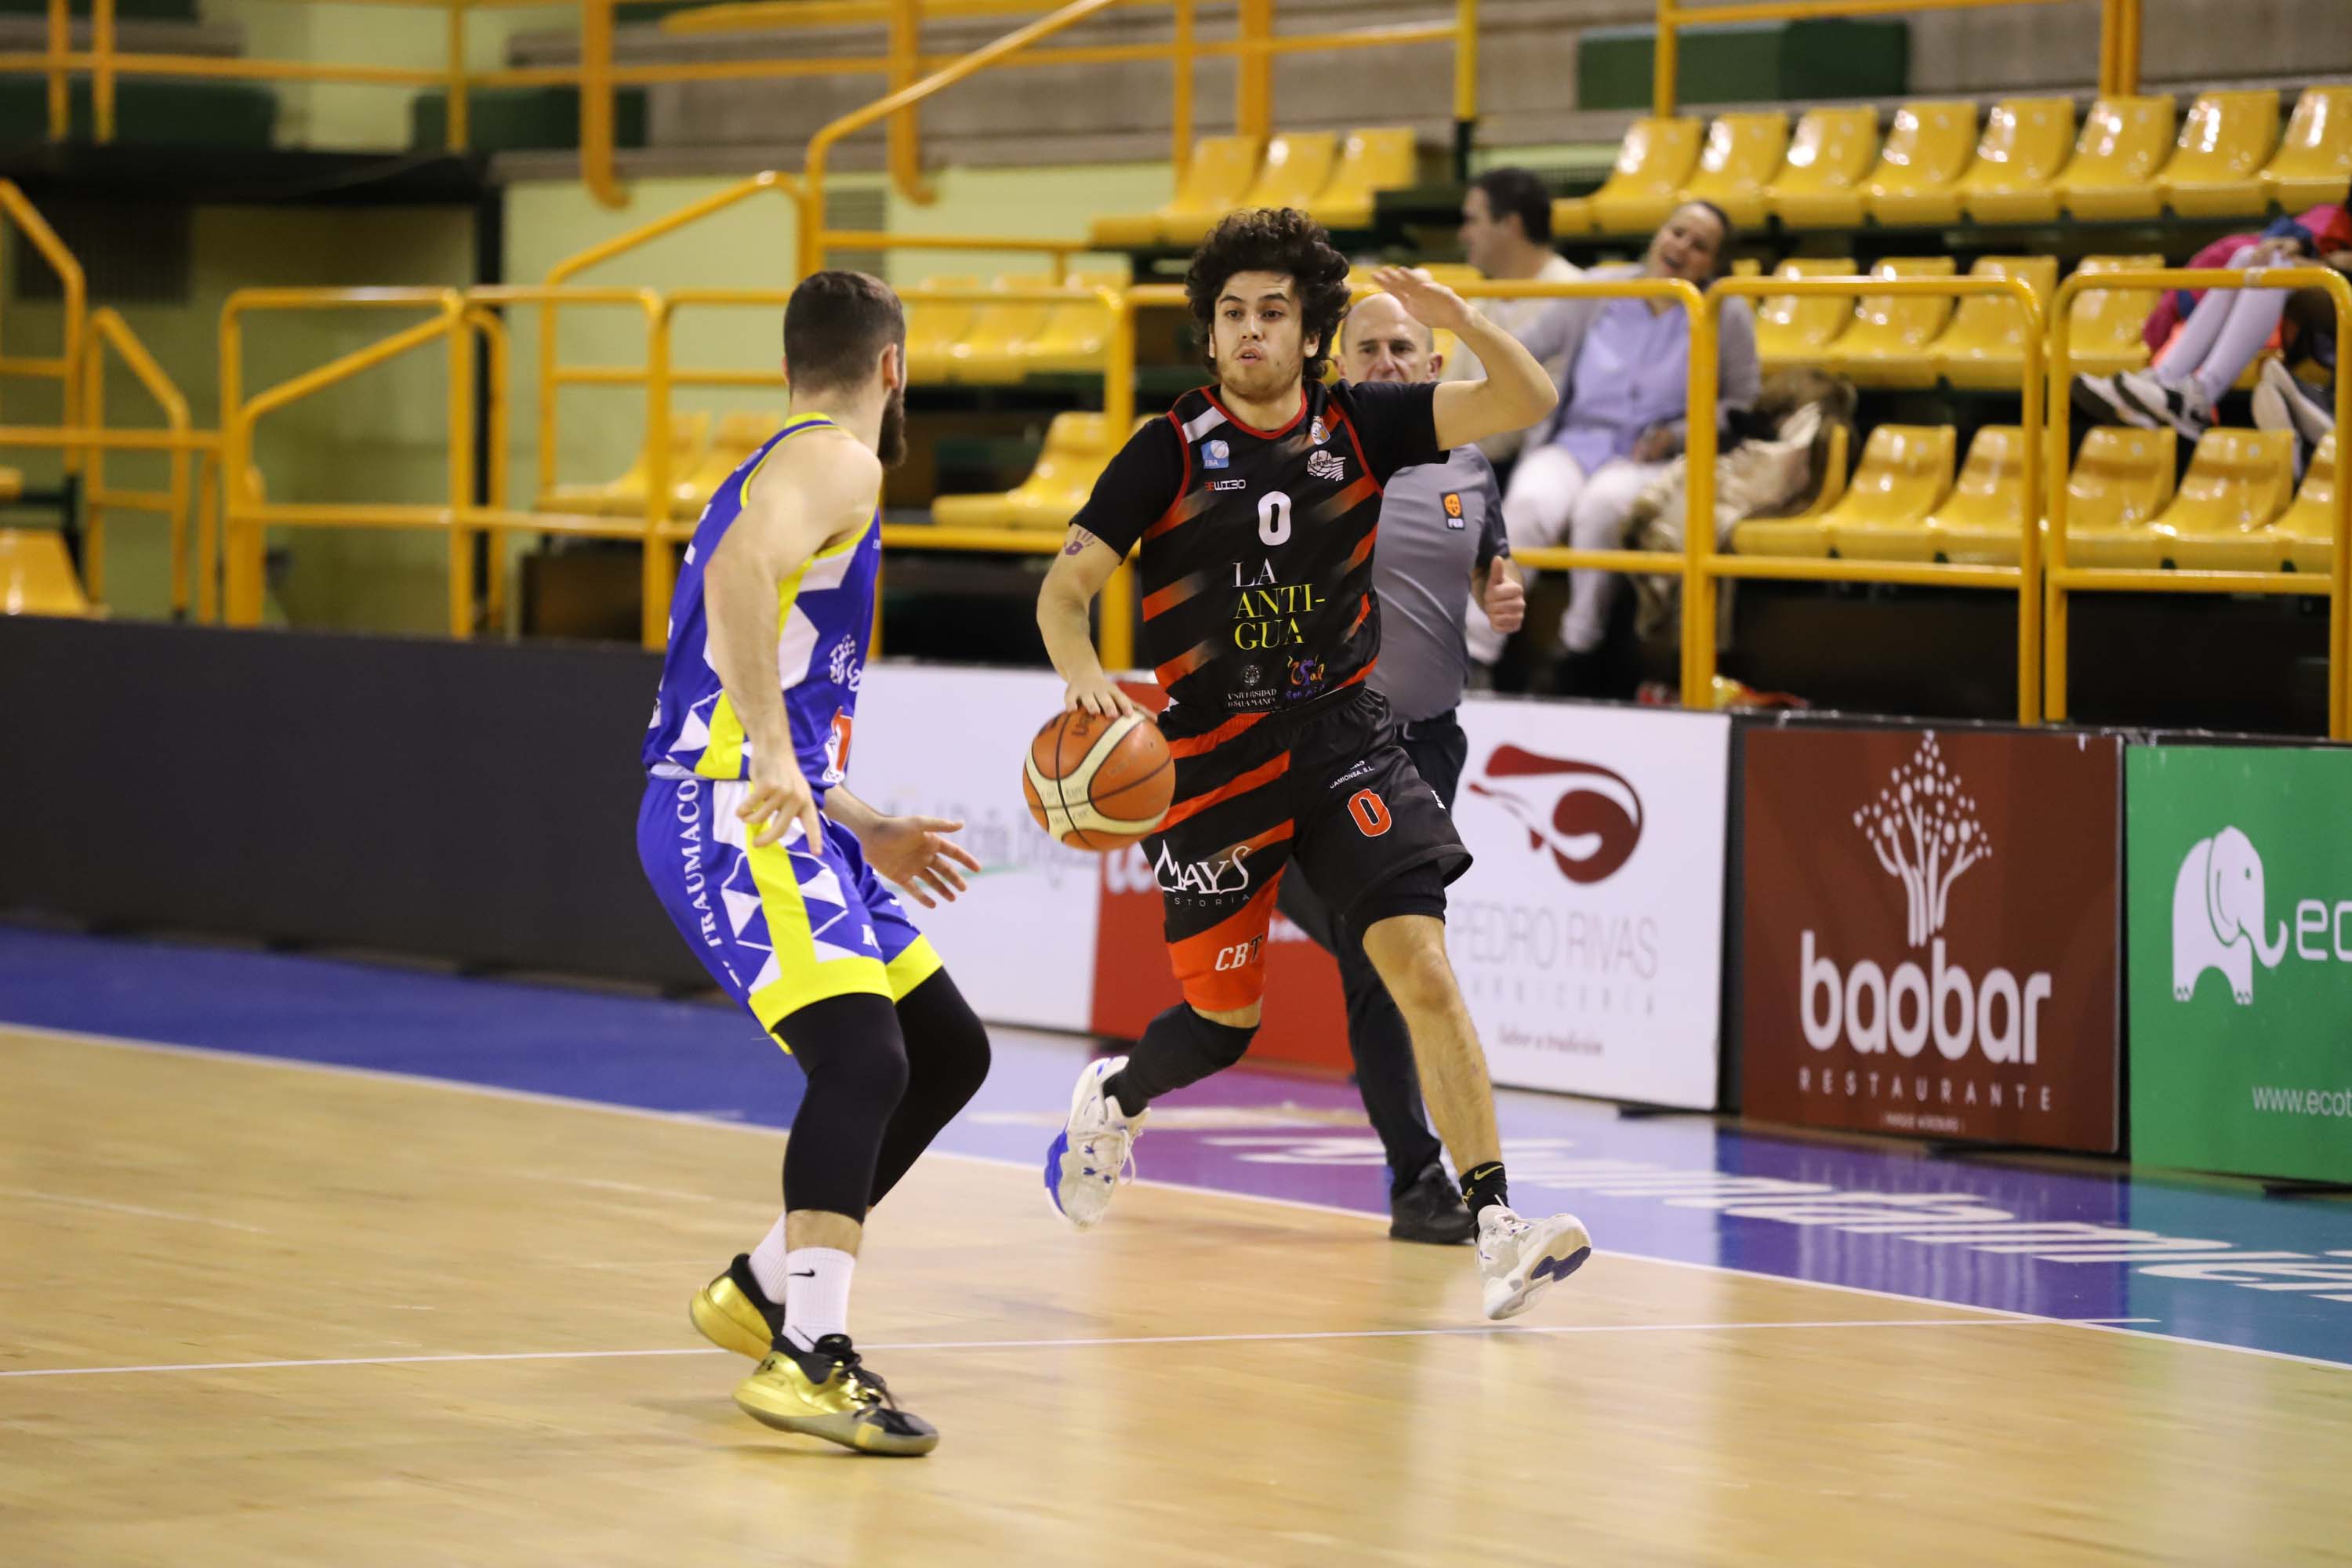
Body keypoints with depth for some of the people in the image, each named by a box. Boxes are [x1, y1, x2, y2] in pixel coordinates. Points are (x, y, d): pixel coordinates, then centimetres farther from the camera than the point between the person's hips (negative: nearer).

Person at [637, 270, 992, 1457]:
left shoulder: (782, 471, 26)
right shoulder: (836, 462, -5)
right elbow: (737, 574, -28)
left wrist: (867, 833, 30)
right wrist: (776, 758, -33)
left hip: (774, 813, 10)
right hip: (728, 814, -10)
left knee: (947, 1053, 14)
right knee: (862, 1060, -24)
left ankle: (765, 1289, 20)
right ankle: (809, 1357, -33)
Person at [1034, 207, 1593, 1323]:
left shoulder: (1358, 428, 0)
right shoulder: (1170, 453, -6)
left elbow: (1526, 402, -6)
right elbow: (1063, 591, -8)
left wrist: (1459, 321, -24)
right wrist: (1084, 673, -29)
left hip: (1342, 736, 1)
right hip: (1214, 757, -1)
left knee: (1421, 965, -15)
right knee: (1227, 1015, 9)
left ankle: (1498, 1233, -19)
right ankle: (1111, 1098, 45)